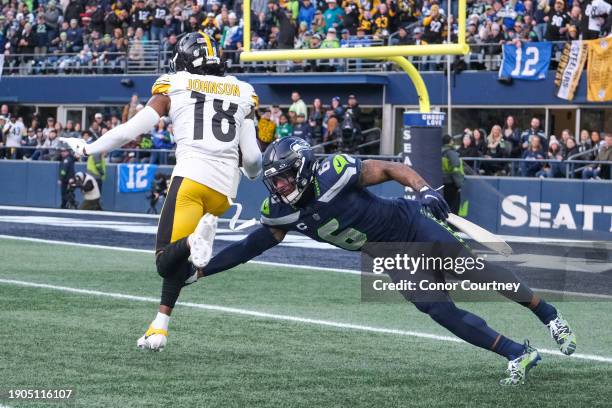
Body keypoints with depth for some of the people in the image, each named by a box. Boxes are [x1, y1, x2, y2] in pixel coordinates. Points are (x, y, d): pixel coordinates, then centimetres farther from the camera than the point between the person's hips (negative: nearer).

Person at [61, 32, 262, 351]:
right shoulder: (241, 93, 18)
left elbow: (130, 130, 7)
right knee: (180, 259, 18)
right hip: (225, 189, 4)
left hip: (192, 177, -4)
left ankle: (195, 240, -37)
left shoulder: (173, 87, 11)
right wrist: (254, 173, 39)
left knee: (167, 262, -5)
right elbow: (252, 157, 15)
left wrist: (87, 149, 22)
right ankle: (160, 328, 7)